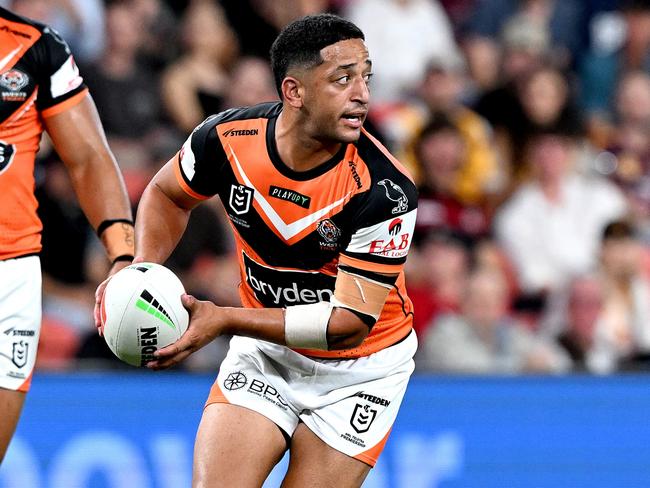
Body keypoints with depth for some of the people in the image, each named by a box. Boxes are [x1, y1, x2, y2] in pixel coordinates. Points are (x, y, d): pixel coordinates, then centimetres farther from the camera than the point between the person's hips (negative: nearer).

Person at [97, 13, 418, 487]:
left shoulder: (384, 189, -28)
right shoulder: (226, 138, -17)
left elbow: (350, 322, -28)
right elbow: (167, 194, 7)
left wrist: (223, 319, -31)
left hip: (360, 370, -2)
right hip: (264, 351, 3)